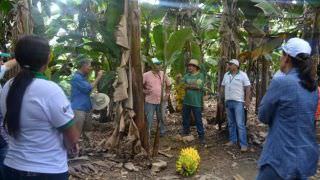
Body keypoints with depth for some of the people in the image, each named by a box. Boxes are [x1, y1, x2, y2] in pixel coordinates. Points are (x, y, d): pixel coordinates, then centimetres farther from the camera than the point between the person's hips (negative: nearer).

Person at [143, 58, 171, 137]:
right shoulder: (146, 75, -9)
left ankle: (162, 132, 34)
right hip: (150, 101, -4)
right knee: (149, 120, 1)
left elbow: (168, 85, 17)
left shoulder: (163, 74, 3)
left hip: (161, 101, 4)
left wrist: (167, 94, 11)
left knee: (161, 118, 17)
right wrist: (144, 91, -12)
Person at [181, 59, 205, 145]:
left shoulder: (200, 75, -5)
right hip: (186, 101, 5)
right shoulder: (186, 76, 10)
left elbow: (199, 86, -17)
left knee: (198, 120, 1)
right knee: (185, 119, 17)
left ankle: (201, 137, 10)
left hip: (196, 102, -5)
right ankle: (185, 133, 34)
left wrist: (188, 86, -8)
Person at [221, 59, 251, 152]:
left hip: (238, 102, -6)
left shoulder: (242, 75, -5)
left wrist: (247, 100, -14)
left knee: (240, 124, -8)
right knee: (231, 123, 13)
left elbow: (247, 88, -7)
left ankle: (243, 144, -4)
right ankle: (232, 140, 23)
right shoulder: (226, 75, 11)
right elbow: (222, 87, 16)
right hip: (228, 102, 6)